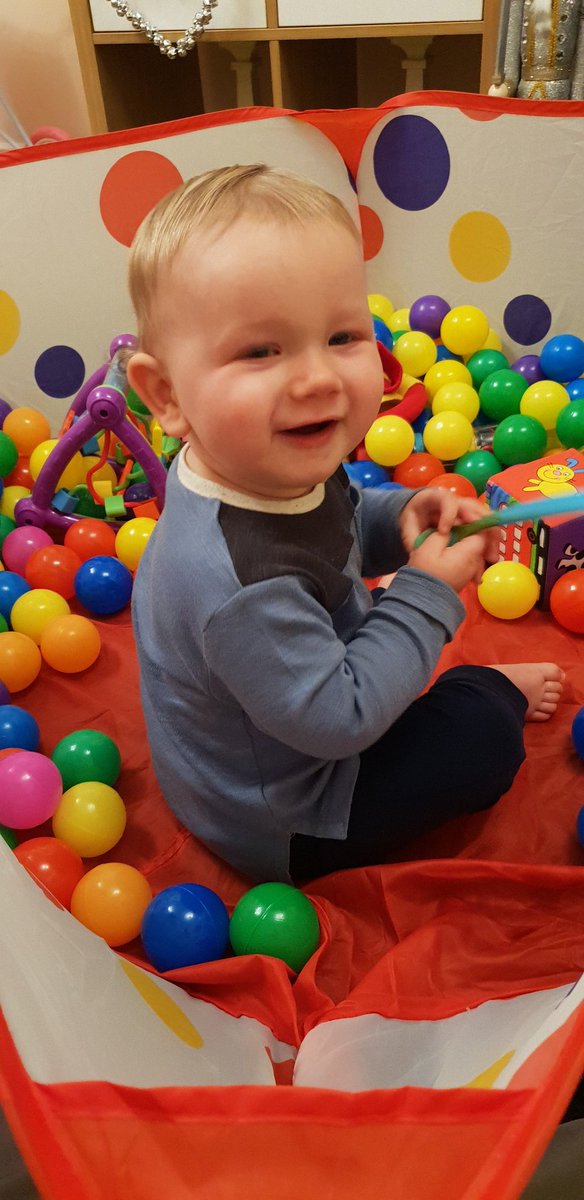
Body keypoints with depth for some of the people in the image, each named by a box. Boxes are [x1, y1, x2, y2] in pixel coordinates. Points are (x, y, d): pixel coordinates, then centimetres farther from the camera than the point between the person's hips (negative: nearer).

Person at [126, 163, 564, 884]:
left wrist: (402, 517, -15)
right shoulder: (239, 585, -44)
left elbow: (339, 524, 6)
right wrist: (428, 591, -25)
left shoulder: (280, 472, -17)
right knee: (484, 734, 2)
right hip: (277, 827, -7)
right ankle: (499, 692, 32)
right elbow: (338, 722, -32)